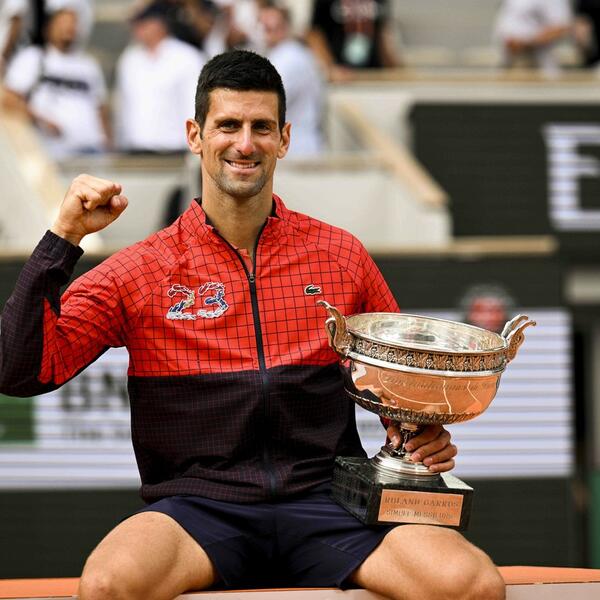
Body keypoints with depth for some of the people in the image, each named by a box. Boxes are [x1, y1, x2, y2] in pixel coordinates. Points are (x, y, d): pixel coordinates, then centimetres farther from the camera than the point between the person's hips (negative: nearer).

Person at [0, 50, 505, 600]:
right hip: (200, 507, -1)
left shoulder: (340, 256, 13)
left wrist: (425, 435, 2)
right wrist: (64, 238, -6)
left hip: (326, 503, 1)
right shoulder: (140, 272, 7)